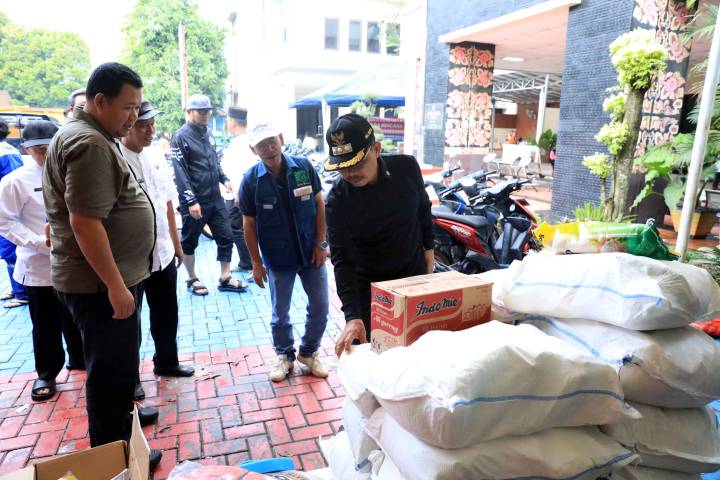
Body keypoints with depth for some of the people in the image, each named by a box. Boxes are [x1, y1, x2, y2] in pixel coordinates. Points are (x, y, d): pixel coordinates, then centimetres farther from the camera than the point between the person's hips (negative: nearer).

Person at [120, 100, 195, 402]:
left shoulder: (156, 156, 5)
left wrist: (176, 242, 14)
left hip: (163, 253, 6)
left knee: (167, 314, 20)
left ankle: (166, 362, 42)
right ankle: (129, 377, 33)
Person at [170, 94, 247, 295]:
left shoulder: (206, 133, 12)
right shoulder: (180, 137, -10)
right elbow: (180, 172, -15)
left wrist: (224, 179, 6)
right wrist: (191, 201, -20)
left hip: (215, 199, 7)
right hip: (194, 201, -6)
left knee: (226, 238, 5)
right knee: (190, 242, 9)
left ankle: (225, 279, 16)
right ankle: (192, 280, 24)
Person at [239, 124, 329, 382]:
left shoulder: (303, 167, -9)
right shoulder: (251, 180, -11)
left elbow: (319, 204, -1)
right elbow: (249, 223, -4)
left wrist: (320, 243, -5)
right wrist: (256, 263, -4)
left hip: (311, 252, 2)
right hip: (278, 257, -1)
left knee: (320, 306, 10)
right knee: (280, 312, 12)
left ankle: (309, 352, 34)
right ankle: (284, 355, 36)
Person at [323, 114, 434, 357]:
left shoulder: (407, 167, -16)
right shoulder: (337, 200, -23)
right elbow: (342, 261, -25)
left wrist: (428, 248, 9)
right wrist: (352, 316, -33)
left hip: (414, 275, 3)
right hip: (368, 286, -2)